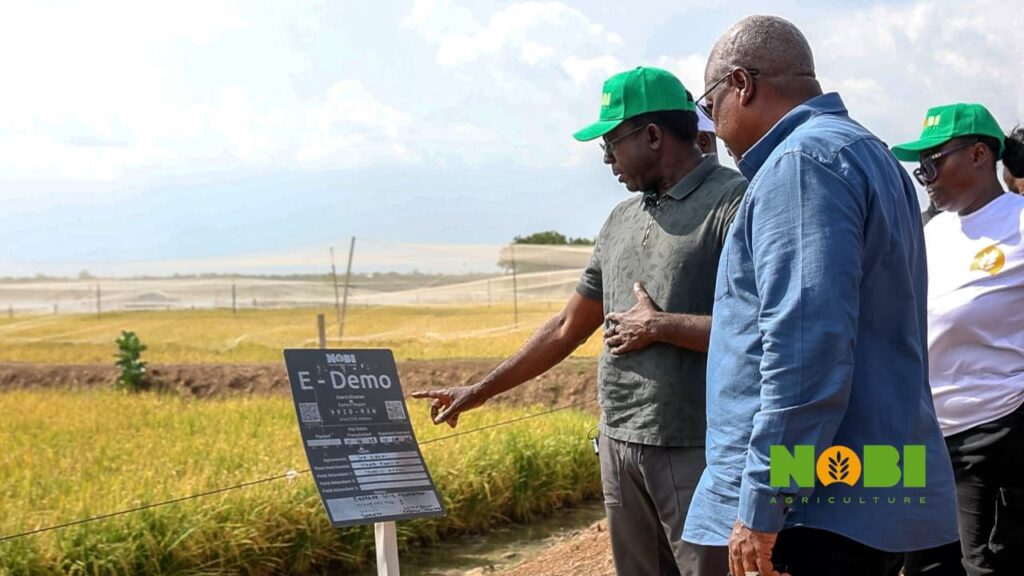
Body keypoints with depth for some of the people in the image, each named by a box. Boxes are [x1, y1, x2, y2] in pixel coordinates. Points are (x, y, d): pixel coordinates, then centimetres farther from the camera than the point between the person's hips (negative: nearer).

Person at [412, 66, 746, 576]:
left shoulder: (734, 202, -8)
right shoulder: (623, 219, 16)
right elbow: (568, 328, 22)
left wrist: (660, 327, -12)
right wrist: (479, 391, 21)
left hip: (699, 453, -7)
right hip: (620, 446, 7)